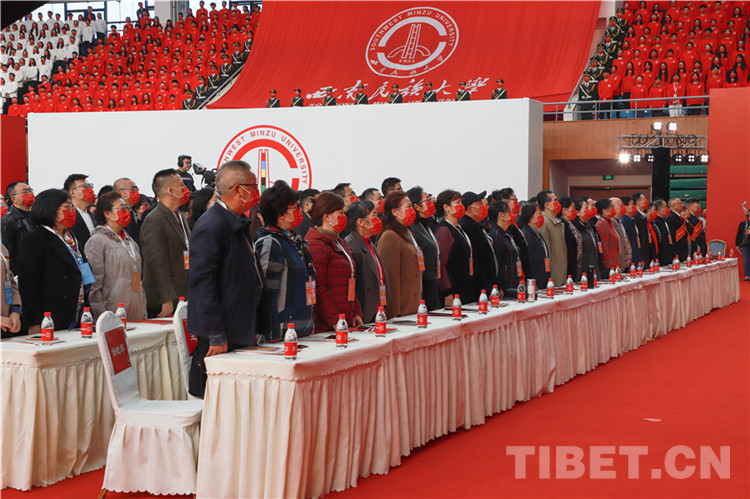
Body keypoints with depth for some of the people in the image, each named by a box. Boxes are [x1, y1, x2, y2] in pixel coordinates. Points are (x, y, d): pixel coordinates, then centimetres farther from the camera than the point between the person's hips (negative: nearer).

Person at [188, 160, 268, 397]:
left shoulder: (238, 224, 17)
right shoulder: (211, 226, -14)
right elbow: (203, 283, -19)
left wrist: (255, 329, 20)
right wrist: (216, 337, -20)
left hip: (239, 333, 9)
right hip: (220, 336, -9)